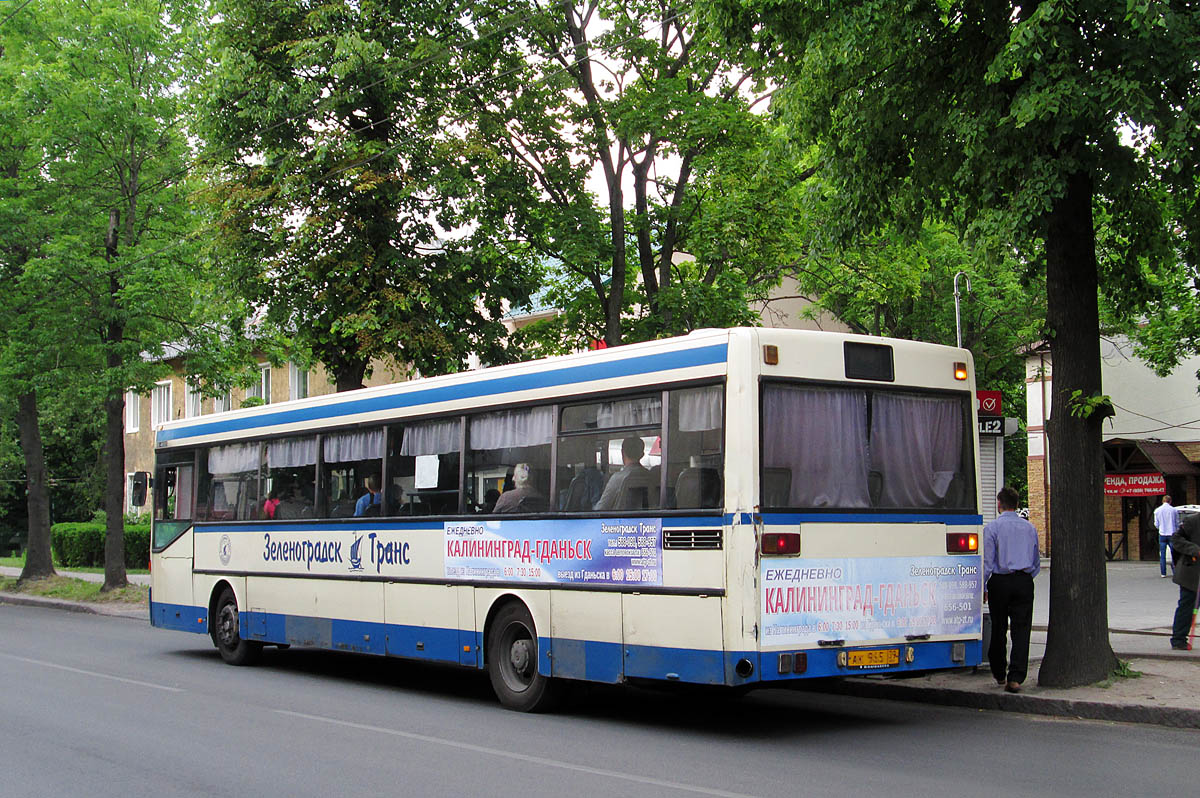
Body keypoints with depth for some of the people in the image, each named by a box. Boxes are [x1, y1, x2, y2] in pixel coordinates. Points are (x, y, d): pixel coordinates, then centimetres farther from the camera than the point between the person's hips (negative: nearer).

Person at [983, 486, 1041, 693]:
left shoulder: (992, 528, -5)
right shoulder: (1029, 527, 8)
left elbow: (987, 561, -7)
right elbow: (1036, 562, 15)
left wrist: (983, 588, 0)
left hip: (1000, 582, -2)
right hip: (1024, 583, 2)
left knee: (998, 629, 11)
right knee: (1021, 630, -1)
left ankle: (999, 674, 23)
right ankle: (1015, 678, -11)